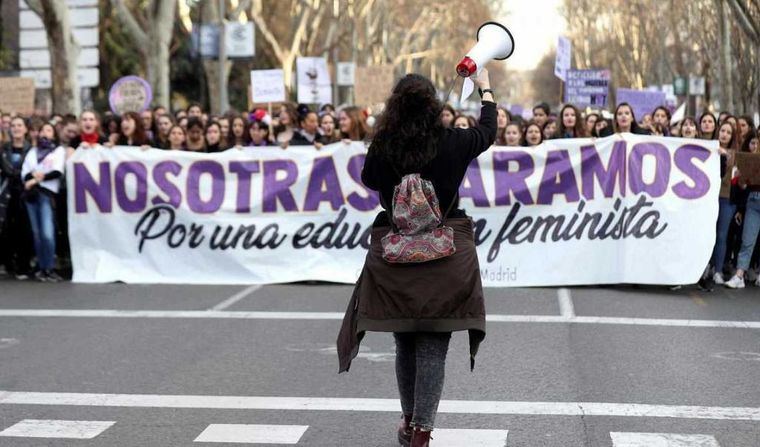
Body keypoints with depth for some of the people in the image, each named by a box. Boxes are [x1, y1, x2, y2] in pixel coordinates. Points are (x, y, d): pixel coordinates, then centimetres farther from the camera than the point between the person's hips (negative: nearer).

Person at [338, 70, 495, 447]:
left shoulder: (382, 148, -6)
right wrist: (485, 88, 31)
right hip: (445, 253, -2)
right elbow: (488, 132, 16)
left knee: (405, 344, 15)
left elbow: (369, 180, 15)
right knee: (433, 346, 1)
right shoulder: (452, 143, -6)